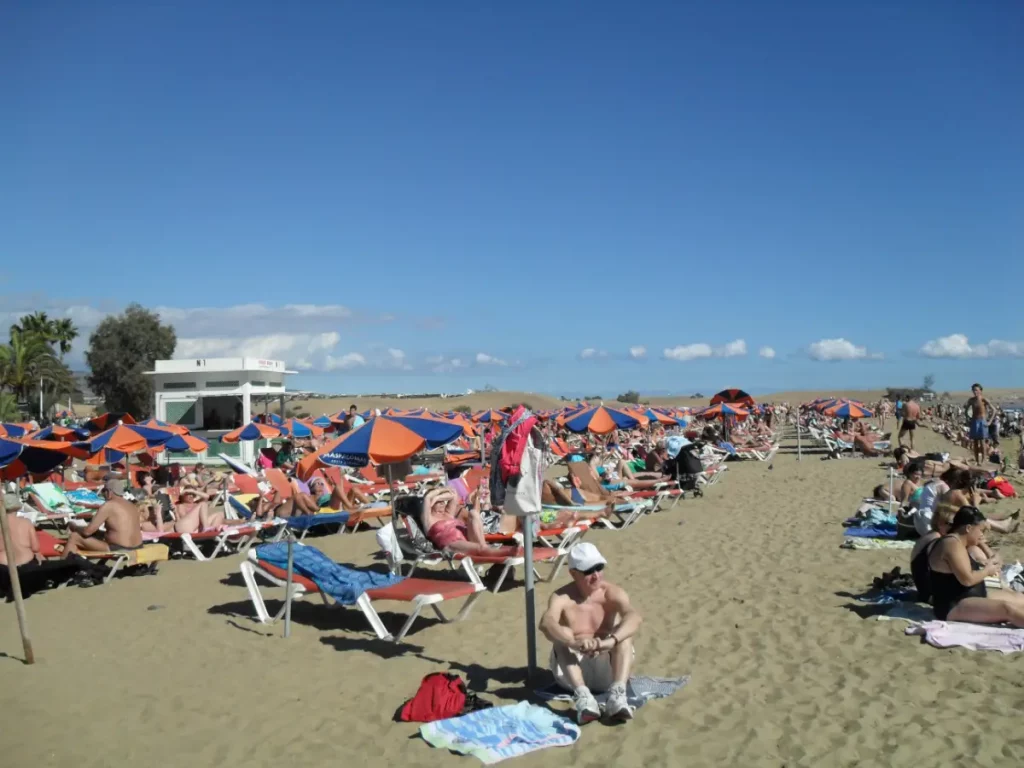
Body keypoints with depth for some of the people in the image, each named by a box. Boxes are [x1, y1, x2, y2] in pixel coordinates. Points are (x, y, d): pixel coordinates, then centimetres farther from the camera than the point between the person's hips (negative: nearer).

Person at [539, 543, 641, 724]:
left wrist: (609, 642, -48)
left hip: (606, 669, 1)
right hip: (571, 670, 0)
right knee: (562, 637, -27)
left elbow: (634, 618, -28)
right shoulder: (562, 597, -10)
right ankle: (582, 695, -43)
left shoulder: (612, 593, -7)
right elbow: (546, 623, -32)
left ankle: (617, 694, -41)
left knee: (624, 634, -24)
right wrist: (575, 643, -52)